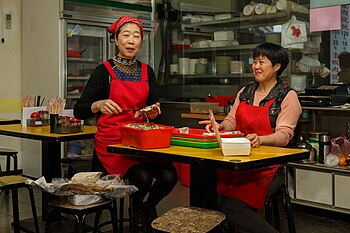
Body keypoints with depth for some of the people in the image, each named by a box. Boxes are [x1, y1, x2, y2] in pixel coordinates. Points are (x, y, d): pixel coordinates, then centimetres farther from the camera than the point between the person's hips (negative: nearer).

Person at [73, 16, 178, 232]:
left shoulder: (147, 71, 11)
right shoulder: (104, 71, -2)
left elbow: (154, 113, 14)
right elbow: (79, 111, -6)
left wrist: (154, 112, -10)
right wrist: (99, 105, -26)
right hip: (112, 140, -4)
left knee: (169, 176, -21)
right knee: (143, 177, -28)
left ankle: (149, 206, 14)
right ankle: (137, 208, 8)